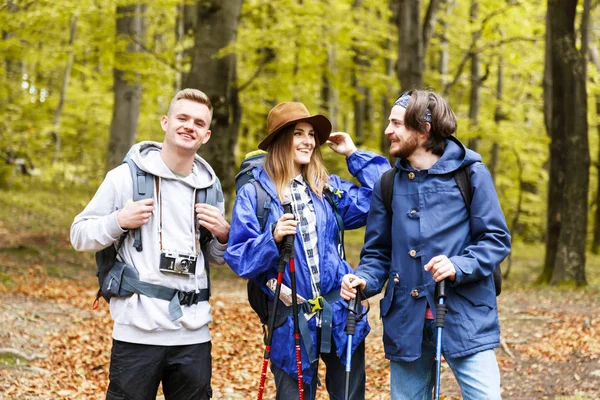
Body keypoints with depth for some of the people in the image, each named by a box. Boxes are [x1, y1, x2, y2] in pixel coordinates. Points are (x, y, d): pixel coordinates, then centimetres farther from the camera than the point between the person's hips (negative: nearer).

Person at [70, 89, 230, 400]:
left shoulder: (209, 186, 10)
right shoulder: (126, 176, -2)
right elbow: (79, 236, 2)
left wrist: (223, 235, 0)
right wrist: (120, 221, -14)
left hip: (194, 333, 4)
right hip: (138, 331, -4)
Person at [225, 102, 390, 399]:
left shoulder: (328, 187, 10)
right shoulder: (254, 193, -4)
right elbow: (238, 258, -7)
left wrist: (354, 155, 7)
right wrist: (273, 238, -24)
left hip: (341, 316, 4)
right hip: (290, 324, -4)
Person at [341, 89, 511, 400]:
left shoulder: (470, 173, -4)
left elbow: (496, 239, -4)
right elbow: (378, 252, 12)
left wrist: (460, 266, -20)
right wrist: (363, 279, -8)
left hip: (464, 318, -4)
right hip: (405, 320, 4)